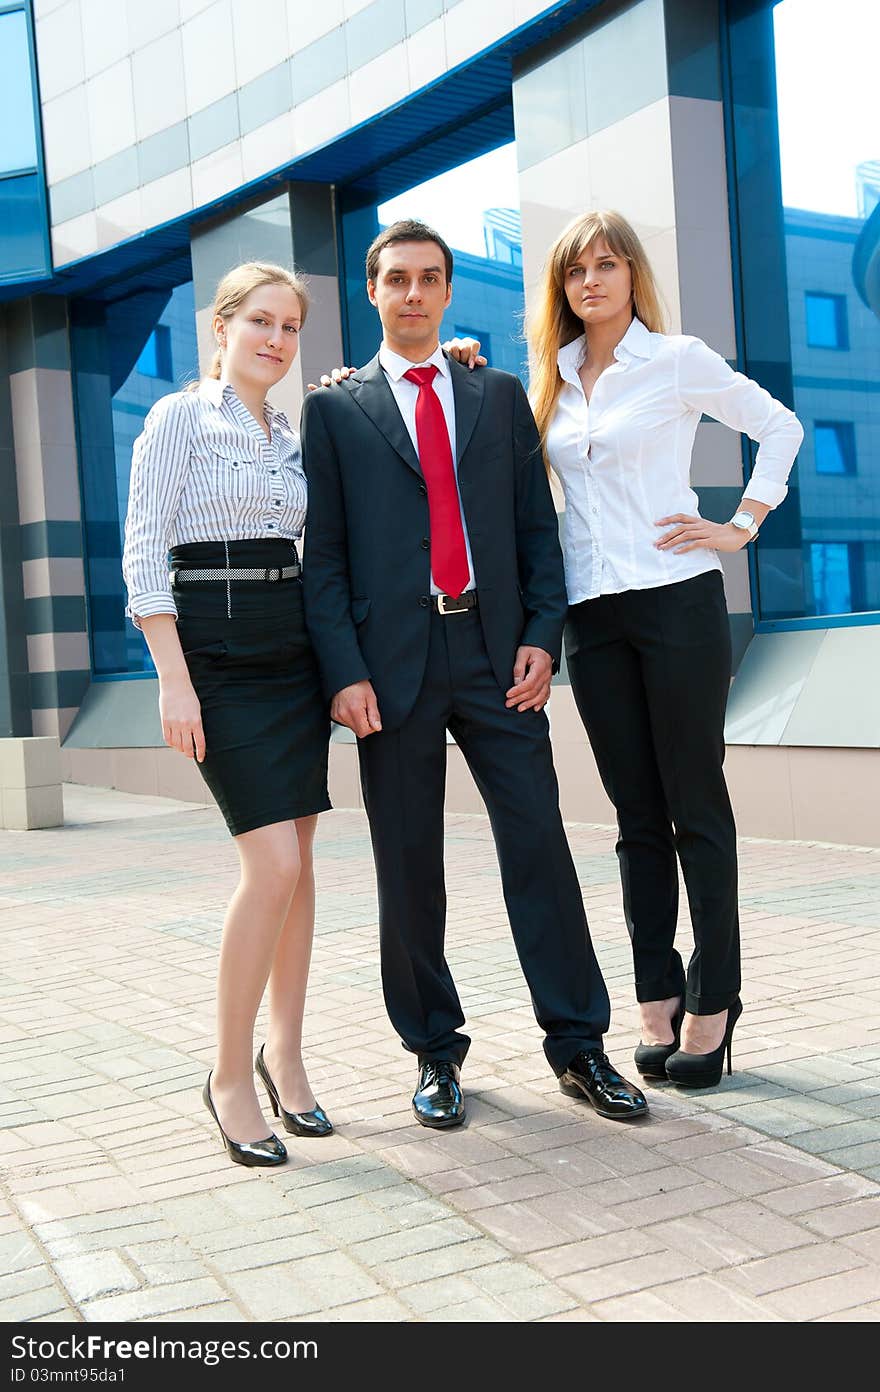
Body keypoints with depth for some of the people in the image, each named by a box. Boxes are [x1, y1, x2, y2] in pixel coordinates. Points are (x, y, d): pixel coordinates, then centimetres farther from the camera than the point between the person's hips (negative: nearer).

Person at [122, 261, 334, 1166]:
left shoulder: (293, 437, 15)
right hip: (216, 645, -6)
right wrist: (173, 681, -16)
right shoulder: (179, 418, -2)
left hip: (293, 644, 6)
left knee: (294, 862, 5)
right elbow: (143, 555, -9)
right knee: (274, 864, -14)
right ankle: (230, 1077, 0)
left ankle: (284, 1054, 18)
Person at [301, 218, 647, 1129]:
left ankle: (578, 1046, 10)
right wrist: (344, 671, -8)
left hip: (495, 655, 1)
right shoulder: (335, 411, 8)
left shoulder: (501, 397, 15)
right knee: (409, 866, 5)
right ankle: (434, 1052, 18)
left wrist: (542, 635, -2)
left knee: (538, 844, 0)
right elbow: (323, 554, 2)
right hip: (394, 660, -1)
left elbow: (537, 525, 11)